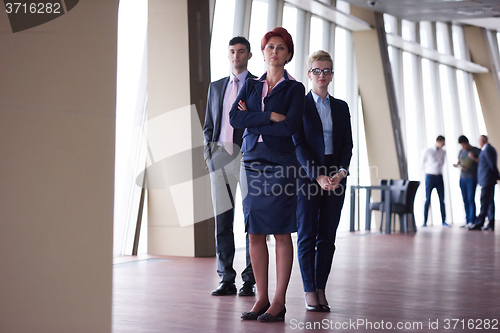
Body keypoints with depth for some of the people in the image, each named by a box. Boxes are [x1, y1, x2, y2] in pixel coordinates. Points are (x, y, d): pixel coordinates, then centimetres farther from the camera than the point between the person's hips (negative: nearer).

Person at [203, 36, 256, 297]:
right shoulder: (216, 87, 18)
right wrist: (210, 150, 5)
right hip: (220, 156, 4)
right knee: (222, 220, 2)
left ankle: (250, 280, 3)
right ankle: (226, 280, 7)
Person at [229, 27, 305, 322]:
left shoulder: (294, 88, 3)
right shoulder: (251, 85, 15)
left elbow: (290, 127, -12)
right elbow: (235, 118, -1)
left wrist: (252, 119, -4)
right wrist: (270, 116, -10)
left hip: (280, 165, -4)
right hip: (252, 164, 4)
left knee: (282, 234, -3)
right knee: (255, 234, 4)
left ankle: (279, 302, 2)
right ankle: (262, 298, 12)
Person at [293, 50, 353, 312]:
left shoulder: (341, 107, 13)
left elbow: (347, 144, 9)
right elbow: (298, 144, -6)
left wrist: (341, 172, -9)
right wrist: (317, 176, -15)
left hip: (335, 179, 4)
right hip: (308, 178, -3)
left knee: (327, 238, 4)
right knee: (307, 236, -1)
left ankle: (321, 289, 10)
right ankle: (310, 291, 4)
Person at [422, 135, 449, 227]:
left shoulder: (443, 152, 7)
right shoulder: (428, 151, -4)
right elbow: (423, 162, 6)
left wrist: (438, 171, 12)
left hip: (439, 177, 3)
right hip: (430, 177, -3)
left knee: (442, 200, 0)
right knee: (428, 199, -4)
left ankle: (444, 221, 3)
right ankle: (425, 222, -2)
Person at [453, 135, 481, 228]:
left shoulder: (476, 151, -3)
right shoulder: (461, 152, 14)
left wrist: (474, 158, -21)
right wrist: (457, 165, -2)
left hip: (472, 178, -6)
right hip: (462, 178, 6)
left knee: (471, 199, -12)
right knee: (465, 200, 4)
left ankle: (472, 221, -12)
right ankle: (468, 221, 5)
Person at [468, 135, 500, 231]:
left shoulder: (488, 149, -13)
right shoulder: (487, 149, 18)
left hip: (487, 180, -10)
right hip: (487, 180, 10)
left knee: (484, 202, -11)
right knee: (489, 202, 8)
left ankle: (479, 224, -14)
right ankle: (491, 224, 8)